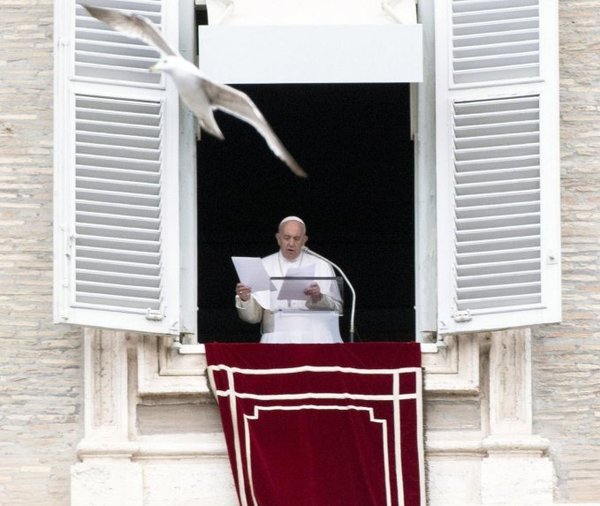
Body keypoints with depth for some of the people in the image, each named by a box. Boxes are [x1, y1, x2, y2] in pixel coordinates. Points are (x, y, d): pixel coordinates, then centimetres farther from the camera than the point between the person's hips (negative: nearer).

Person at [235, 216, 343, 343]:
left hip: (314, 338, 0)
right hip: (276, 337, 0)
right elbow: (253, 316, 6)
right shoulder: (263, 267, 9)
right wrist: (244, 299, -14)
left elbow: (337, 309, 5)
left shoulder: (321, 266, 10)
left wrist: (319, 298, -13)